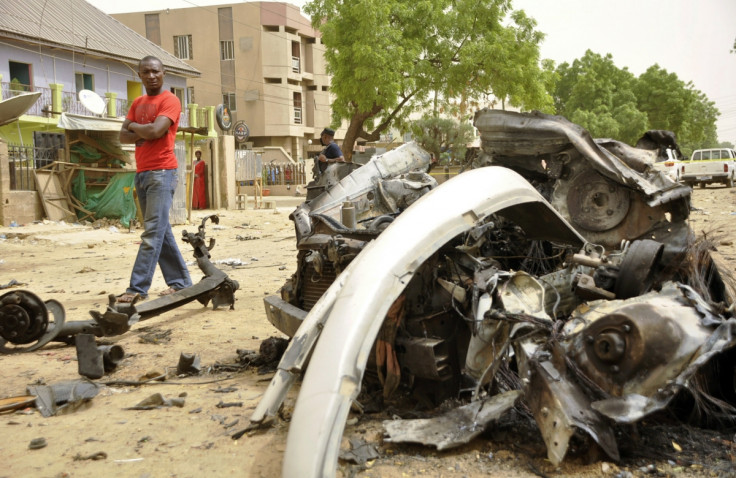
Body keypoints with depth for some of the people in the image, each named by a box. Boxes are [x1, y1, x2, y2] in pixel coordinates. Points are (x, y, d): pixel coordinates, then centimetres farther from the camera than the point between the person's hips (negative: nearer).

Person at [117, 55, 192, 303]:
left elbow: (155, 130, -18)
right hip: (141, 173, 8)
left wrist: (134, 126, 1)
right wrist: (143, 133, -9)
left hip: (161, 172, -8)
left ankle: (138, 287, -12)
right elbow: (123, 136, 10)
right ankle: (180, 281, 16)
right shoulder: (137, 103, 18)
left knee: (153, 232, -10)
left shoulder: (169, 100, -4)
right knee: (161, 231, 10)